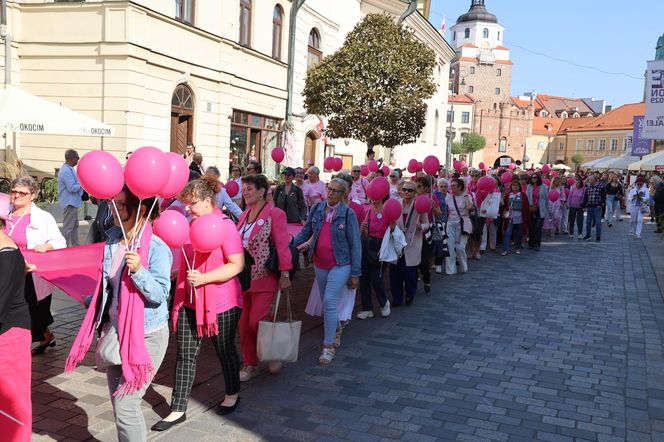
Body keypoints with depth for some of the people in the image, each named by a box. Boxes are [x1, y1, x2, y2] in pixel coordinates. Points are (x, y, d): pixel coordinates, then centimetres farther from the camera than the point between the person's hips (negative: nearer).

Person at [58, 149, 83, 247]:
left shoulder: (68, 169, 12)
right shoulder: (67, 171, -20)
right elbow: (72, 188, -24)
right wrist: (82, 183, -11)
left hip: (72, 202, 11)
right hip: (69, 202, -11)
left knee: (74, 225, 19)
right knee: (68, 227, -5)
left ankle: (75, 246, 28)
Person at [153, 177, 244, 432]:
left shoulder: (224, 226, -14)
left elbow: (237, 265, -20)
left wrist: (203, 278, -25)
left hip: (220, 302, -6)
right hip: (189, 301, 6)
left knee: (224, 350, 12)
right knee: (185, 354, 7)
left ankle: (232, 394, 36)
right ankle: (178, 410, 16)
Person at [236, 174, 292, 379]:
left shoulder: (274, 214, -9)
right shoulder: (244, 215, 12)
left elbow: (283, 245, -13)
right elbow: (236, 243, 14)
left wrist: (285, 274, -17)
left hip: (264, 277, -7)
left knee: (256, 321, -9)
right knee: (244, 323, 9)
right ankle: (250, 364, 23)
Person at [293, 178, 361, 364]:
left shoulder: (348, 214, -10)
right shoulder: (317, 209, 1)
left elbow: (355, 244, -7)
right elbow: (306, 231, 7)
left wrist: (355, 273, -8)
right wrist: (290, 244, -12)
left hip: (340, 264, -5)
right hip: (320, 264, 5)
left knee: (329, 301, -14)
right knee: (327, 302, 17)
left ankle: (328, 346, -3)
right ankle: (336, 329, 44)